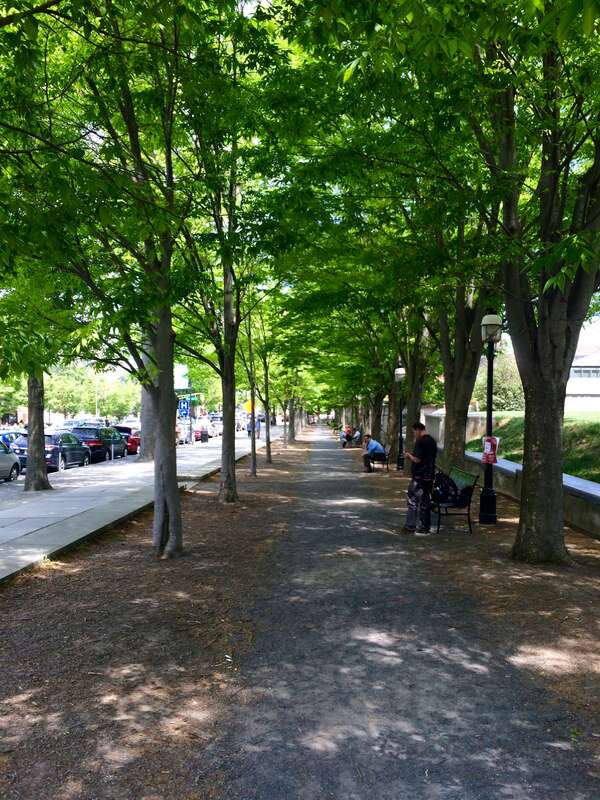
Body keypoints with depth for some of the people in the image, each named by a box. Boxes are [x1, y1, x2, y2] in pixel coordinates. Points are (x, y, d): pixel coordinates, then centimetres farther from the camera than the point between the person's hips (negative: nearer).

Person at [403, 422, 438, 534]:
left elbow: (417, 459, -20)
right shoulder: (432, 441, 12)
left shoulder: (420, 441, -16)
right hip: (429, 476, 8)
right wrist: (413, 456, 17)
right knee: (426, 502, 11)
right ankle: (425, 526, 15)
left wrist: (410, 456, -2)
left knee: (413, 500, 0)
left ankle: (410, 526, 2)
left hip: (419, 477, -8)